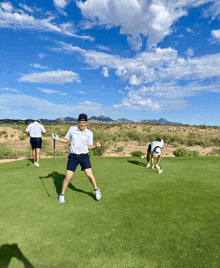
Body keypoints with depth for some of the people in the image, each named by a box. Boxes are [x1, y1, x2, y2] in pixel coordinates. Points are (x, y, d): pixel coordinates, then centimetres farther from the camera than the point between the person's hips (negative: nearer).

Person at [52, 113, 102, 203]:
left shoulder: (89, 133, -1)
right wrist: (57, 138, -1)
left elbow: (89, 146, 5)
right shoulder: (72, 129, 1)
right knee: (68, 177, -1)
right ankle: (62, 195, 23)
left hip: (84, 156, 0)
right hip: (73, 156, 1)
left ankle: (96, 190, 19)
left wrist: (96, 145, -13)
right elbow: (66, 140, 14)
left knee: (89, 175, -9)